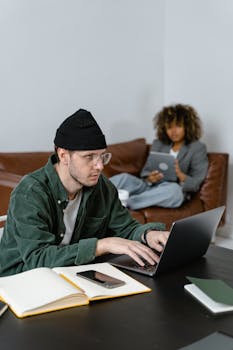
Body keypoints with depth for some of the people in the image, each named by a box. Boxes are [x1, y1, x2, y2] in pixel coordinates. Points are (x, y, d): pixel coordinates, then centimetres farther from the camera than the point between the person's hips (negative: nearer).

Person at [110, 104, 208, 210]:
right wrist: (149, 179, -14)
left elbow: (195, 185, -1)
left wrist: (180, 174, -22)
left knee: (174, 189, -40)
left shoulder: (198, 148, 7)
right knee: (124, 177, -25)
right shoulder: (158, 143, 19)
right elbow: (145, 172, 12)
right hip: (150, 187, 4)